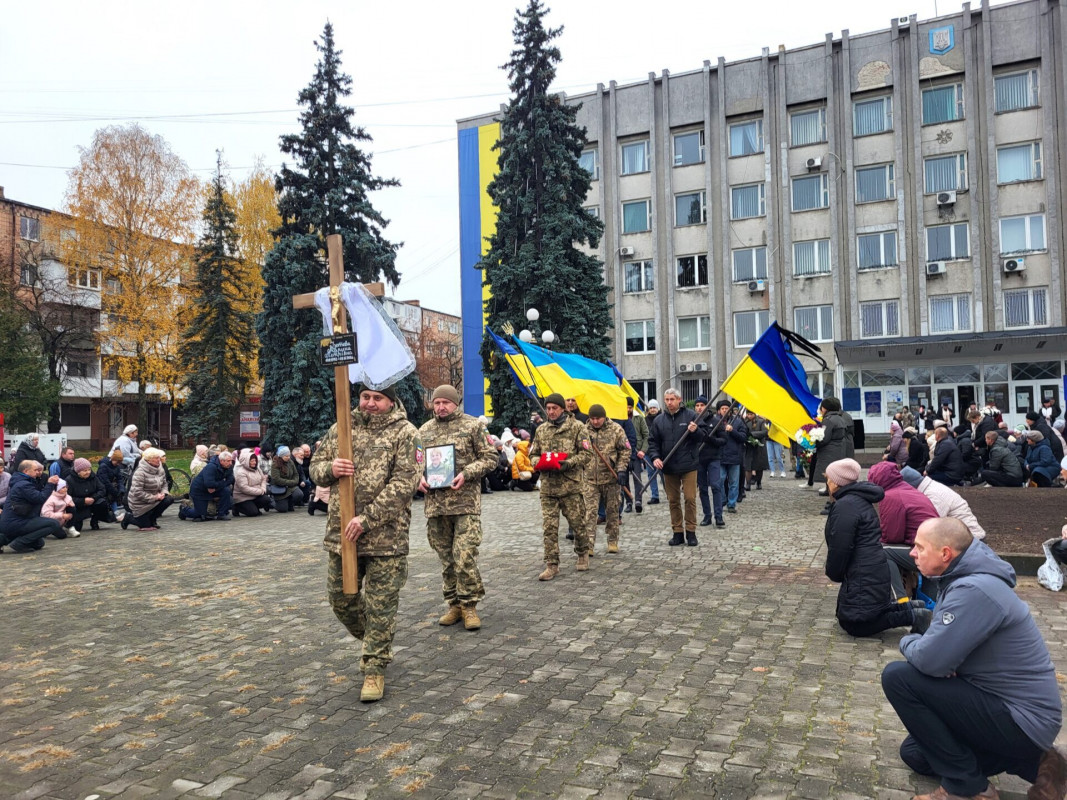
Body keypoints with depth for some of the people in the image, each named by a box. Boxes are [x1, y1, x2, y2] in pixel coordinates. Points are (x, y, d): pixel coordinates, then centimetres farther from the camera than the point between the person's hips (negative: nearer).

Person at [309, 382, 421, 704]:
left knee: (381, 604, 2)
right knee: (340, 596, 16)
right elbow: (316, 467, 14)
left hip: (386, 535, -5)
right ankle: (373, 641, 41)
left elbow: (404, 483, -13)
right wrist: (330, 469, -11)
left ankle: (375, 668, 17)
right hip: (341, 531, 5)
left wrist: (368, 518, -19)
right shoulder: (341, 429, 9)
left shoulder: (405, 433, -5)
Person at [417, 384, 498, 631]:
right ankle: (454, 604, 23)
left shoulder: (473, 425, 1)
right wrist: (420, 477, -2)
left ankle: (469, 605, 5)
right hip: (435, 503, 4)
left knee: (465, 556, -9)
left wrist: (466, 474, -14)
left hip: (465, 502, -4)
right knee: (446, 557, 11)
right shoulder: (424, 430, 13)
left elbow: (490, 458, 0)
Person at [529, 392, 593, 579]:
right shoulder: (541, 430, 12)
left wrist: (569, 463, -18)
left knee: (577, 522, 8)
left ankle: (583, 554, 32)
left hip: (571, 484, -3)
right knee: (549, 526, 1)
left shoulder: (577, 427, 0)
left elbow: (585, 453, -4)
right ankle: (552, 565, 8)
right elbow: (533, 454, 17)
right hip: (548, 485, 3)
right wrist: (540, 462, -5)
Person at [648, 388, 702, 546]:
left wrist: (695, 431, -20)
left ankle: (691, 532, 9)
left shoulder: (690, 415, -1)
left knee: (690, 499, -3)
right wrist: (655, 457, -8)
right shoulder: (659, 420, 6)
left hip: (688, 465, -3)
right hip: (668, 467, 3)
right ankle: (677, 532, 18)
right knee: (673, 500, 9)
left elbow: (702, 438, 1)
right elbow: (653, 441, 9)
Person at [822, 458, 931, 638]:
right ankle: (907, 608, 14)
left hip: (864, 579, -10)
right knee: (844, 615, 17)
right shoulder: (858, 500, 14)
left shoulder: (845, 505, -19)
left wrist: (833, 574, -3)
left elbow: (839, 547, -20)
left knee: (853, 624, -2)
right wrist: (836, 573, 18)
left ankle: (911, 616, -5)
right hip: (874, 574, 10)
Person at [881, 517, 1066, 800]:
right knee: (914, 753, 18)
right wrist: (917, 644, -7)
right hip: (1011, 704, 10)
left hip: (1023, 720, -10)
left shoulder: (974, 591, -29)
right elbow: (945, 642, 16)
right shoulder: (966, 577, 4)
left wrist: (907, 643, -8)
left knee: (898, 676, -19)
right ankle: (1031, 763, 15)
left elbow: (929, 660, -31)